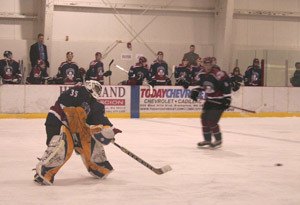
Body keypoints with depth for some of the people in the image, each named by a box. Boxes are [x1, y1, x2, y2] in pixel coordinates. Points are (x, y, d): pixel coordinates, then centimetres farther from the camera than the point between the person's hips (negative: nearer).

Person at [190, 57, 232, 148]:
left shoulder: (219, 75, -22)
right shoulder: (203, 74, 3)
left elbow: (226, 86, -21)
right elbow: (201, 85, 20)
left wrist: (227, 99, -21)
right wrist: (195, 91, 6)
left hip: (219, 101, -8)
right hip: (209, 100, 8)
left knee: (212, 121, -13)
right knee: (204, 119, 7)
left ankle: (218, 140, 5)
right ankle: (207, 140, 21)